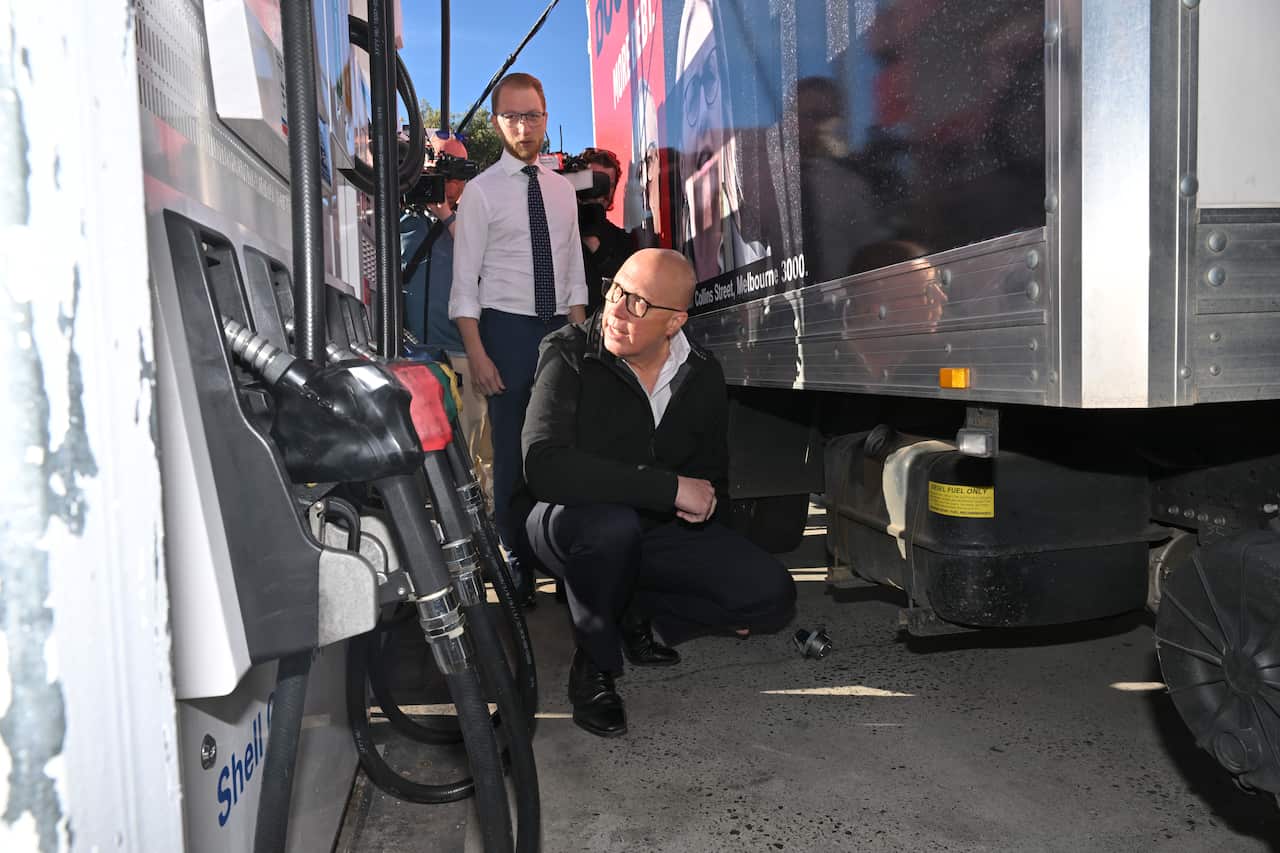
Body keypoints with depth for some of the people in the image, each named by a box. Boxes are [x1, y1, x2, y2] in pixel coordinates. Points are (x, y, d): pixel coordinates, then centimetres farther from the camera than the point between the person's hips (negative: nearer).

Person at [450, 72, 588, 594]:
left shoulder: (562, 190, 13)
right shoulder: (482, 191, -2)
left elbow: (574, 272, 13)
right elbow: (464, 281, -6)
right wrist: (477, 355, -14)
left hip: (559, 326, 4)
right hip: (507, 328, -4)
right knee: (512, 448, -2)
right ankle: (516, 562, 12)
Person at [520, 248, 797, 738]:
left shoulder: (703, 378, -2)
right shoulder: (569, 354, -17)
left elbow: (713, 480, 13)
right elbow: (542, 465, -33)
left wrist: (723, 581, 7)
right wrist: (671, 488, -31)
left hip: (660, 531, 4)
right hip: (571, 524, -4)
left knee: (772, 596, -13)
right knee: (612, 524, -40)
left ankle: (635, 614, 8)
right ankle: (594, 666, -11)